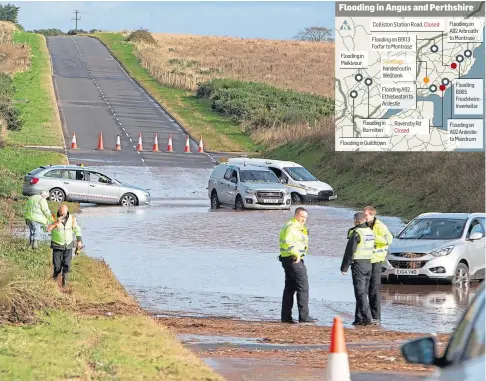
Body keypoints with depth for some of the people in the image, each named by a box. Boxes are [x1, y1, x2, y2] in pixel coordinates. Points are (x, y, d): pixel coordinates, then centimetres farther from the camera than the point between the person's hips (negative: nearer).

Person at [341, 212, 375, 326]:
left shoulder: (356, 233, -13)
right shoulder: (370, 232, 11)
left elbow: (349, 252, -13)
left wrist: (344, 267, -9)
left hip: (358, 265, -8)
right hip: (368, 264, 8)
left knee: (360, 292, -8)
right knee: (363, 292, 12)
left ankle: (367, 317, -14)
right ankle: (359, 318, 15)